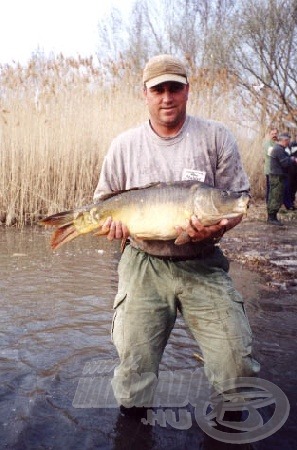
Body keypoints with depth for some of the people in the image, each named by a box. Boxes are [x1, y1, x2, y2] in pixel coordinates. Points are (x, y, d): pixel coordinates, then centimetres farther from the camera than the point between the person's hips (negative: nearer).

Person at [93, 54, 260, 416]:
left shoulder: (216, 138, 1)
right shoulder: (124, 145, 4)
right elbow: (103, 199, 13)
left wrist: (216, 228, -20)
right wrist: (111, 220, -10)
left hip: (203, 266, 0)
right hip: (144, 264, 1)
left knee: (237, 363, -6)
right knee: (133, 363, 2)